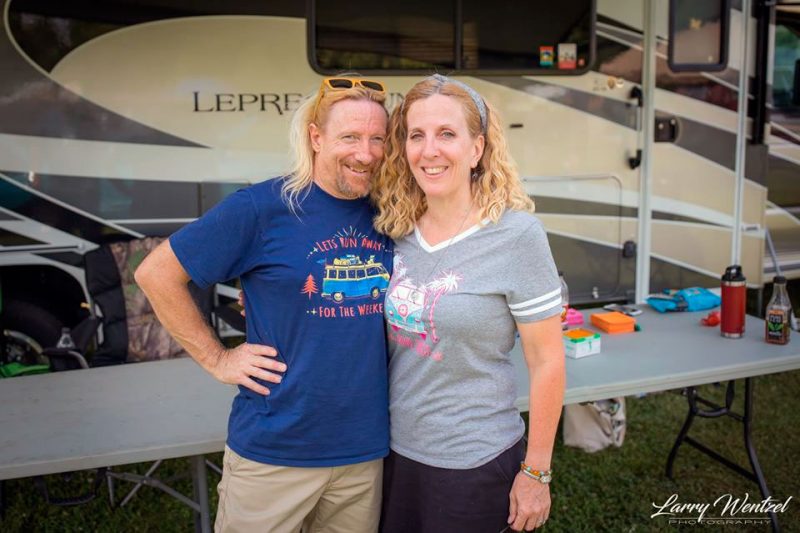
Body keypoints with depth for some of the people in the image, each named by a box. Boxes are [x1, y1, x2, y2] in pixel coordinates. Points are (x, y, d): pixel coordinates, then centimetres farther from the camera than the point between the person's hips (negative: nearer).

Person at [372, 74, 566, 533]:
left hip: (474, 464, -4)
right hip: (394, 451, 5)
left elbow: (547, 362, -12)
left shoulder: (515, 234, -15)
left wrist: (536, 472, -9)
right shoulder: (398, 231, -2)